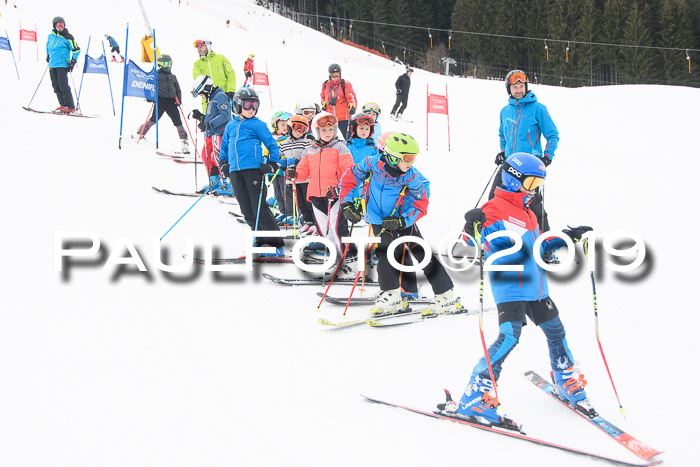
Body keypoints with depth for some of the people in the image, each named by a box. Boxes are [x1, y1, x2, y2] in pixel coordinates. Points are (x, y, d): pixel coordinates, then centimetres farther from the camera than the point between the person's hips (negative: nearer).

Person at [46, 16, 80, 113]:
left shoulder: (67, 37, -6)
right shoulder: (51, 36, 12)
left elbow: (76, 50, -3)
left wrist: (73, 61, -9)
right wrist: (48, 55, 29)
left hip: (62, 65, -7)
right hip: (52, 65, 7)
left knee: (63, 86, -13)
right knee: (56, 87, 6)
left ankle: (70, 107, -12)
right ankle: (63, 105, 13)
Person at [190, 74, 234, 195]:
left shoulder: (220, 96, -9)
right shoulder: (211, 99, 21)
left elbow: (225, 115, -20)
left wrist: (208, 124, -22)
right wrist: (200, 117, 11)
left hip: (219, 132, -10)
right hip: (211, 134, 10)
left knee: (218, 157, -15)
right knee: (206, 156, 14)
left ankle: (228, 185, -15)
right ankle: (214, 182, 23)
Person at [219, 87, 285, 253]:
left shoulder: (257, 125, 3)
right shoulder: (231, 126, 17)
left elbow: (272, 145, 6)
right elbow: (224, 145, 31)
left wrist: (272, 164, -5)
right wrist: (223, 163, 19)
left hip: (253, 168, -5)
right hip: (235, 171, 5)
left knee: (259, 207, -10)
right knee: (247, 210, 3)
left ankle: (275, 243, -8)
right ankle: (262, 240, 9)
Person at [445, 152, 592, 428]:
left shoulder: (527, 214, 20)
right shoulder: (495, 210, -9)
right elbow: (477, 243, -18)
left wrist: (568, 237, 27)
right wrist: (474, 228, -39)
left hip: (536, 288, 9)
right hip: (510, 289, -9)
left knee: (555, 332, 18)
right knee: (509, 337, -22)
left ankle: (567, 383, 41)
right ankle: (475, 397, -19)